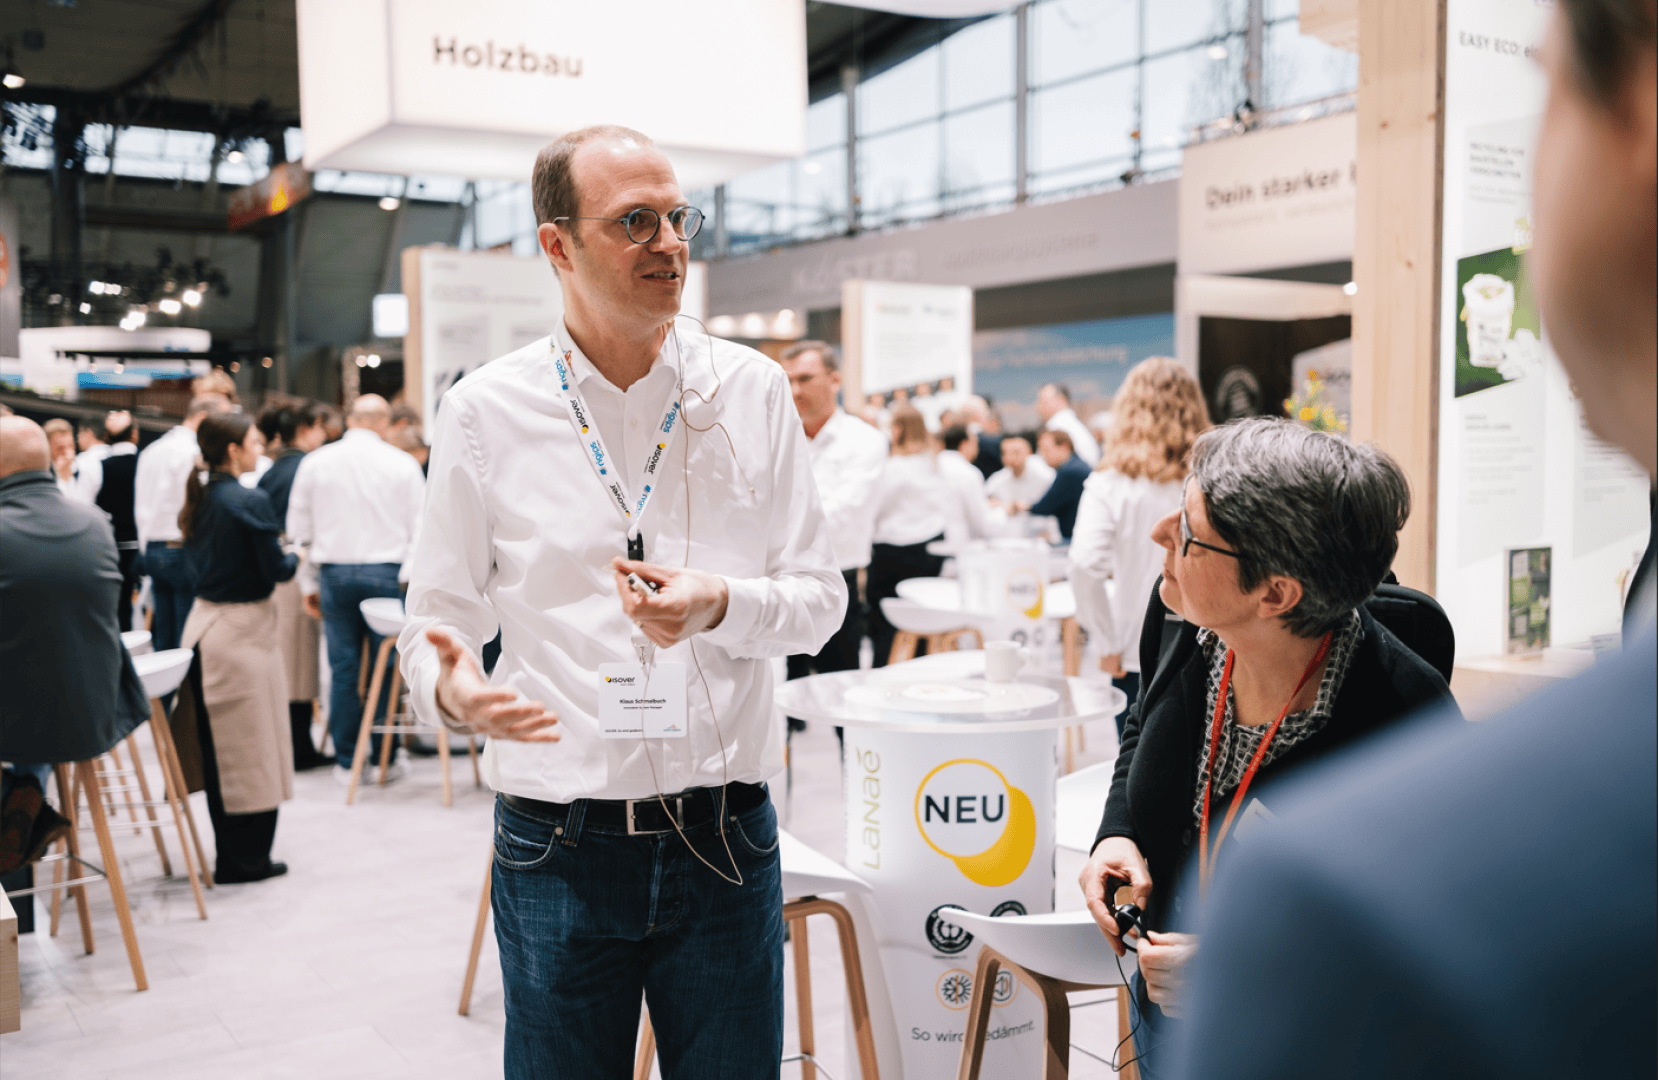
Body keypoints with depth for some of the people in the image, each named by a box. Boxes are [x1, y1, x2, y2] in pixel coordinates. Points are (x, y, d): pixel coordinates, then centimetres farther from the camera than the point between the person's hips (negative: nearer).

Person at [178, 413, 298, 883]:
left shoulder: (198, 501, 8)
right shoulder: (250, 502, -17)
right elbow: (276, 570, -16)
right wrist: (295, 556, 5)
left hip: (204, 621, 8)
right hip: (242, 628, -8)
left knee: (217, 747, 14)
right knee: (253, 745, 2)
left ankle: (229, 855, 24)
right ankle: (248, 859, 9)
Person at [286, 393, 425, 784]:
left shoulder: (314, 462, 6)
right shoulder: (403, 464, 1)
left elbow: (298, 528, 11)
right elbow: (421, 529, 1)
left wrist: (308, 584, 18)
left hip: (335, 572, 2)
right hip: (387, 572, -1)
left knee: (343, 669, 6)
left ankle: (346, 761, 12)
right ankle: (386, 758, 11)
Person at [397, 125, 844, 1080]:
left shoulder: (752, 391, 1)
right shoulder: (484, 412, -1)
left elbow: (821, 597, 4)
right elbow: (441, 613, 4)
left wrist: (722, 605, -17)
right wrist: (450, 687, -19)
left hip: (725, 842, 1)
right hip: (557, 848, -1)